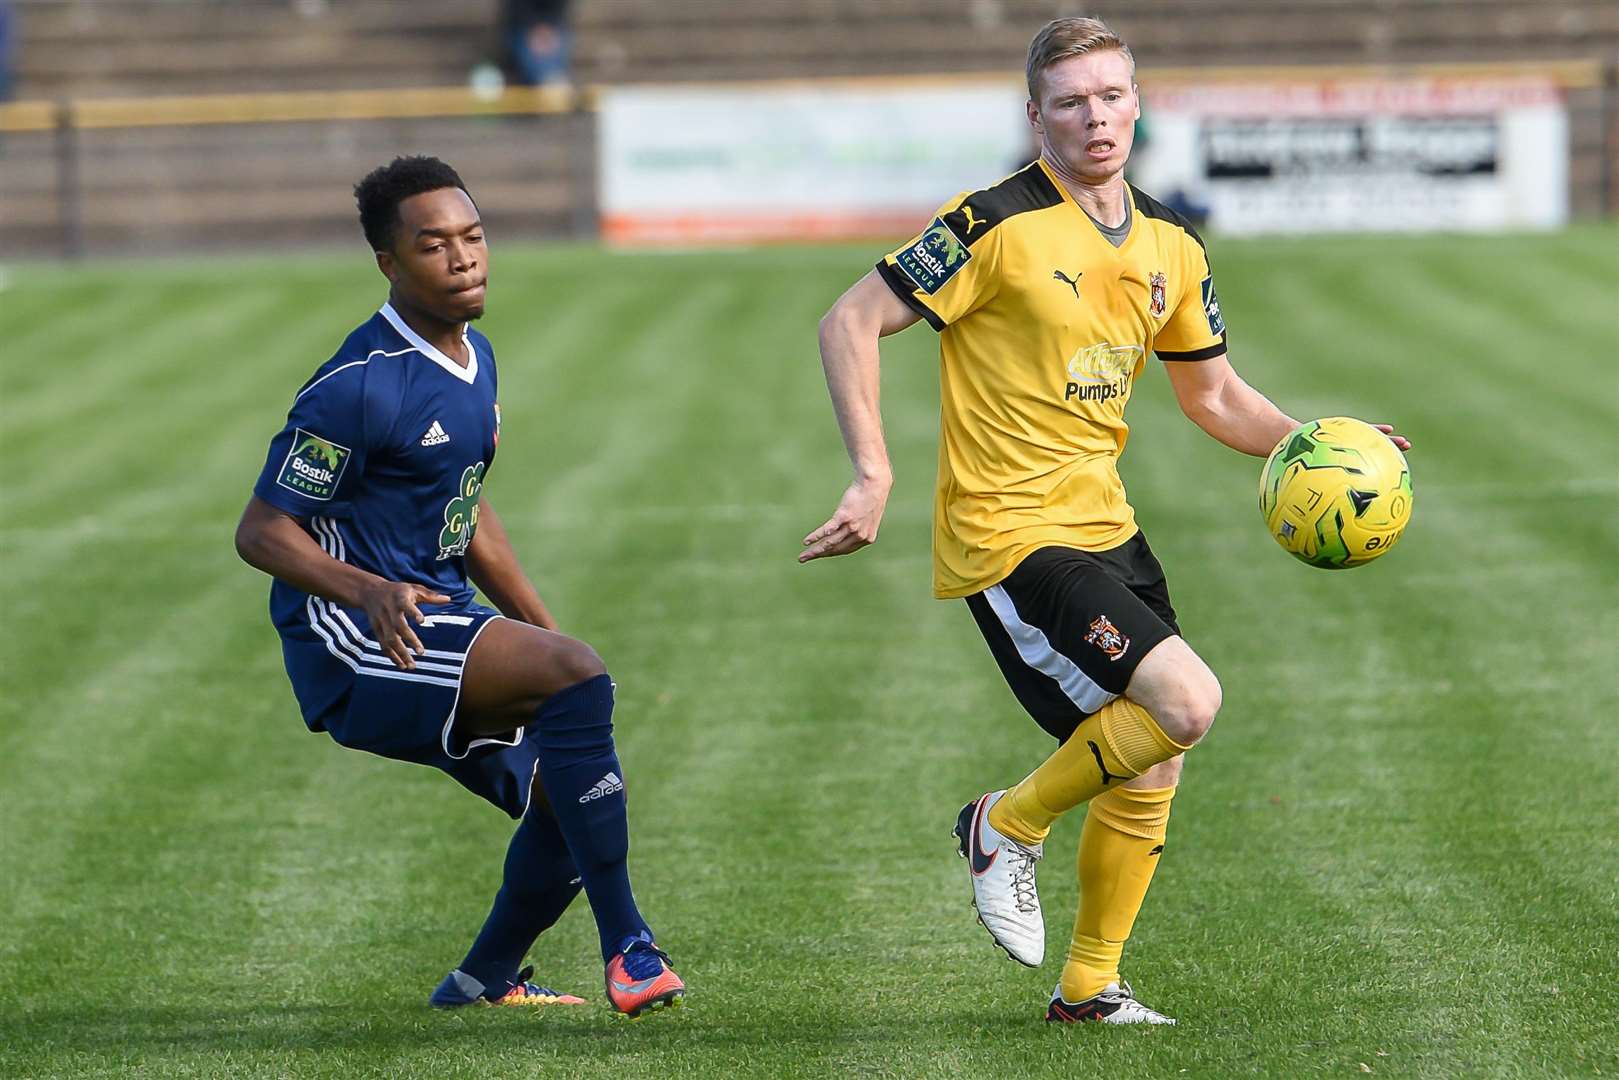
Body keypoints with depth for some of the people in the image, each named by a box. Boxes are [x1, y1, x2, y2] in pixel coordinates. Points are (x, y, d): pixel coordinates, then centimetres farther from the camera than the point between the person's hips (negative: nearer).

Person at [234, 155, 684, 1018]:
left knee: (569, 799, 10)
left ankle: (485, 979, 31)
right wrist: (369, 590, -31)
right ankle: (627, 950, -29)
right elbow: (261, 532, -15)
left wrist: (544, 630, 19)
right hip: (352, 642, -10)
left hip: (440, 618, 10)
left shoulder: (472, 358, 12)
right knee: (575, 676, -28)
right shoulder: (361, 386, -17)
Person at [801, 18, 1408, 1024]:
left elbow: (1213, 393, 20)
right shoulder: (998, 225, -13)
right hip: (1008, 533, -8)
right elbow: (852, 322, -12)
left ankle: (1091, 984, 24)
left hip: (1104, 524, 8)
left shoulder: (1172, 247, 8)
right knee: (1187, 702, -21)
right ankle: (1011, 826, 1)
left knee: (1153, 766, 8)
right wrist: (875, 474, -20)